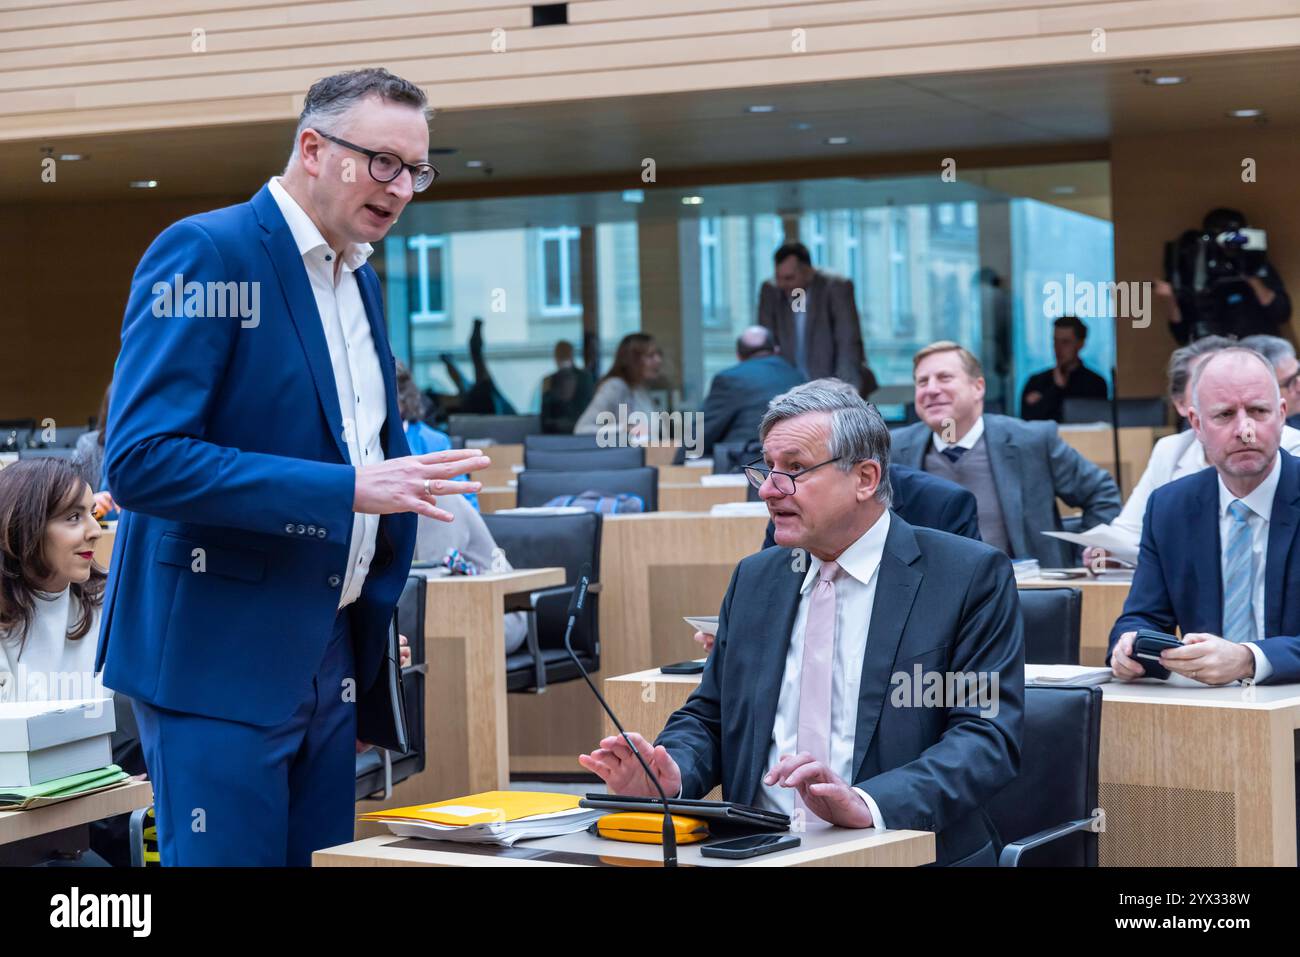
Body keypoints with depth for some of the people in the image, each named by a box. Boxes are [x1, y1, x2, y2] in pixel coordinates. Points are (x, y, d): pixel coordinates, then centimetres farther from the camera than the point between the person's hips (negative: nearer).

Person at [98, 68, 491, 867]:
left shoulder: (361, 280, 13)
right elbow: (140, 460, -22)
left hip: (332, 652, 8)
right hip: (219, 652, -8)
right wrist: (349, 488, -26)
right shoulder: (206, 252, -13)